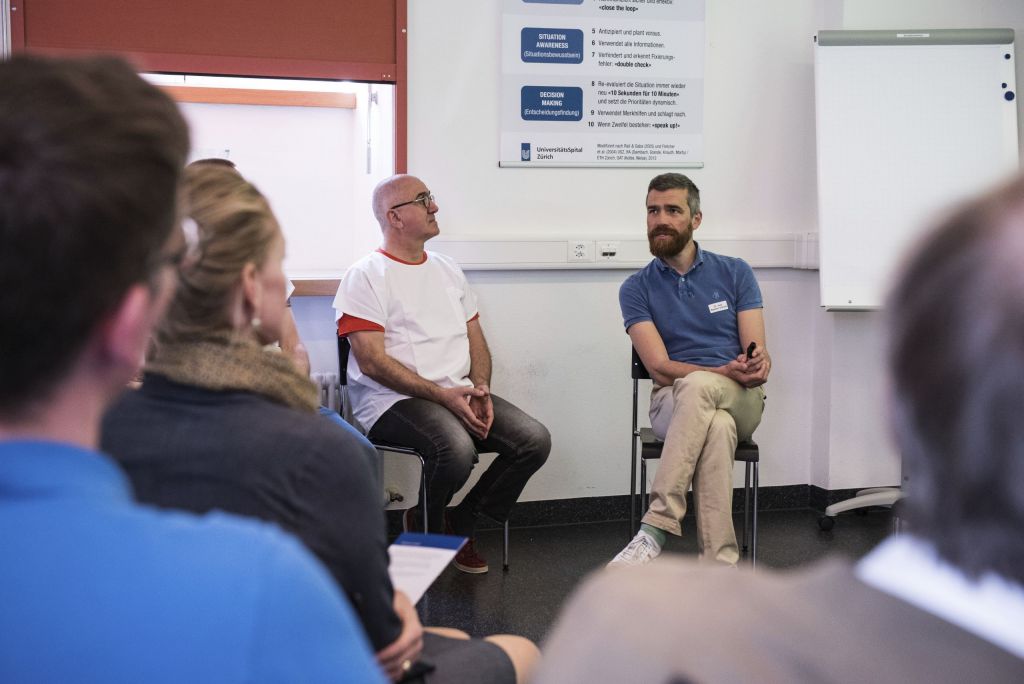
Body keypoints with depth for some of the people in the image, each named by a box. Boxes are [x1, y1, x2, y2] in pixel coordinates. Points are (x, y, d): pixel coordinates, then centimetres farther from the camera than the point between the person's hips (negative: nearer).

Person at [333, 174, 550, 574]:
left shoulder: (448, 270, 20)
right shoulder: (366, 276, -3)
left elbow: (476, 341, 20)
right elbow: (373, 362, -12)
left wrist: (480, 390, -2)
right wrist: (444, 395, -18)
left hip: (459, 394, 7)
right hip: (393, 400, -7)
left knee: (534, 439, -14)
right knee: (457, 449, -34)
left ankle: (459, 526, 3)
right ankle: (424, 531, -1)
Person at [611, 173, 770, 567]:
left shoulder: (735, 273, 8)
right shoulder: (636, 289, 4)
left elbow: (757, 351, 1)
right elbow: (660, 367, -7)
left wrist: (758, 363, -26)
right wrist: (727, 371, -23)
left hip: (741, 401, 1)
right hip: (673, 403, -1)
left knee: (697, 386, -37)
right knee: (717, 427, -39)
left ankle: (656, 528, -40)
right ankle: (720, 567, -41)